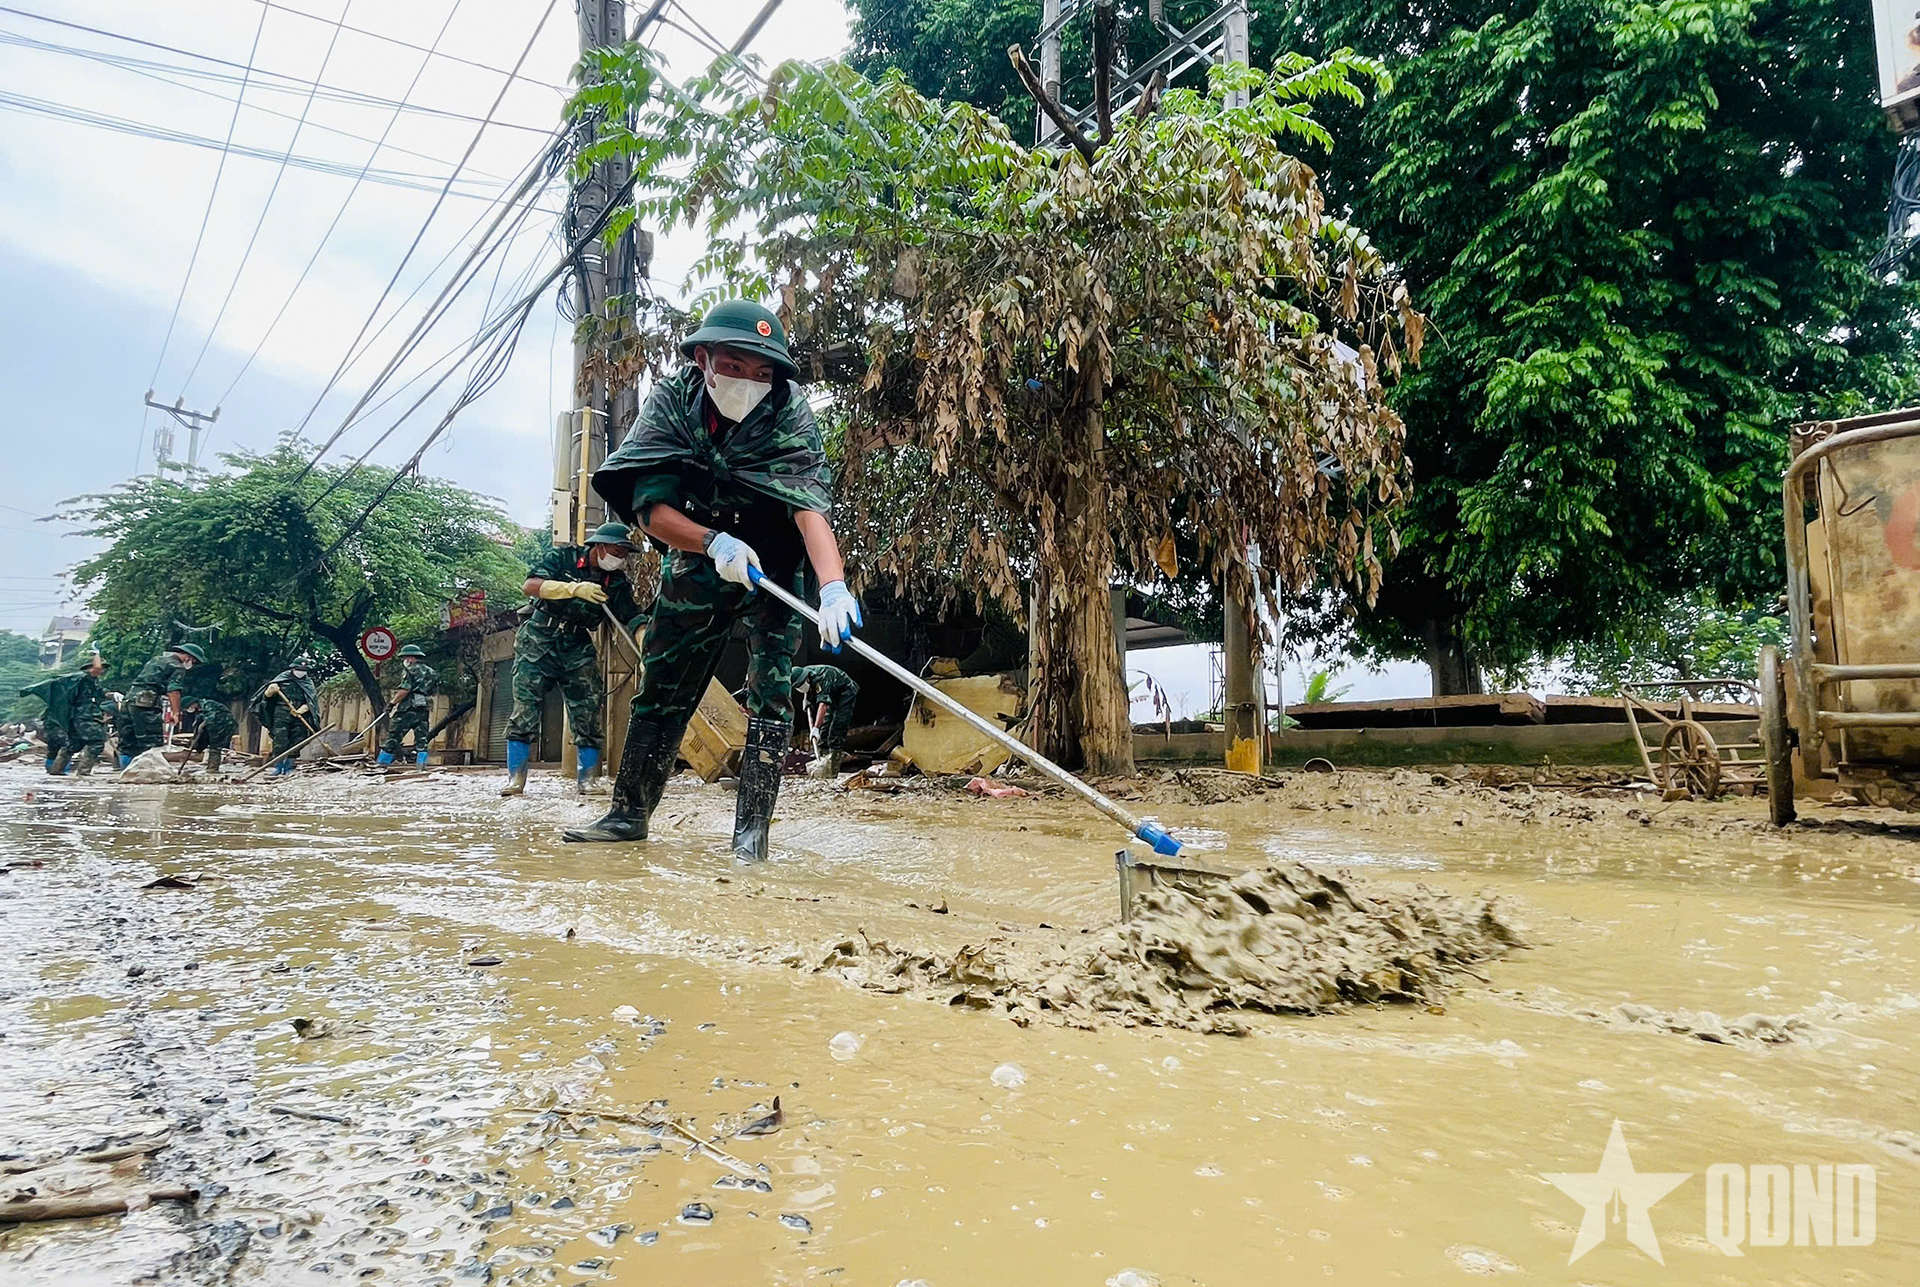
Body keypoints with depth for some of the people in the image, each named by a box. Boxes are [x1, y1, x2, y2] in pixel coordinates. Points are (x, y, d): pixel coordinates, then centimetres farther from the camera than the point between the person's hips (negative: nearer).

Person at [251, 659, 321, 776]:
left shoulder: (308, 683, 10)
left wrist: (303, 708, -16)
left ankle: (289, 768, 8)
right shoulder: (282, 678, 6)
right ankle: (278, 767, -1)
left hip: (299, 717, 2)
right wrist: (270, 690, -17)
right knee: (280, 742, -8)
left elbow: (312, 701, 3)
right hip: (282, 715, -2)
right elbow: (267, 695, 7)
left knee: (295, 743, 1)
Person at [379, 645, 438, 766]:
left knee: (393, 737, -1)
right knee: (421, 740, 4)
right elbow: (432, 692, 19)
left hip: (408, 710, -6)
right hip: (424, 710, 7)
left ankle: (382, 764, 3)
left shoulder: (410, 670, -4)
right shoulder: (430, 671, 18)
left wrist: (392, 703, -8)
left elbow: (405, 690, -15)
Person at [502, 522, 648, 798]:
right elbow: (530, 585, -19)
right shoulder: (562, 558, -6)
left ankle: (588, 780, 3)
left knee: (588, 712, -4)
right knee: (525, 709, -7)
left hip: (577, 648, 3)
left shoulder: (617, 582, 3)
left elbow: (633, 619, -2)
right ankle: (515, 777, 0)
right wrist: (576, 588, -31)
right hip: (538, 640, -3)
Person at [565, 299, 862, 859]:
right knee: (661, 690, 9)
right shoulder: (671, 399, -17)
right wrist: (713, 541, -39)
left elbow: (810, 506, -39)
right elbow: (650, 509, -21)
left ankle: (751, 824, -6)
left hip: (773, 566, -2)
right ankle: (628, 812, 22)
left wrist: (833, 587, -55)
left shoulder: (788, 412, -24)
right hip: (697, 560, 3)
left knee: (770, 689, -14)